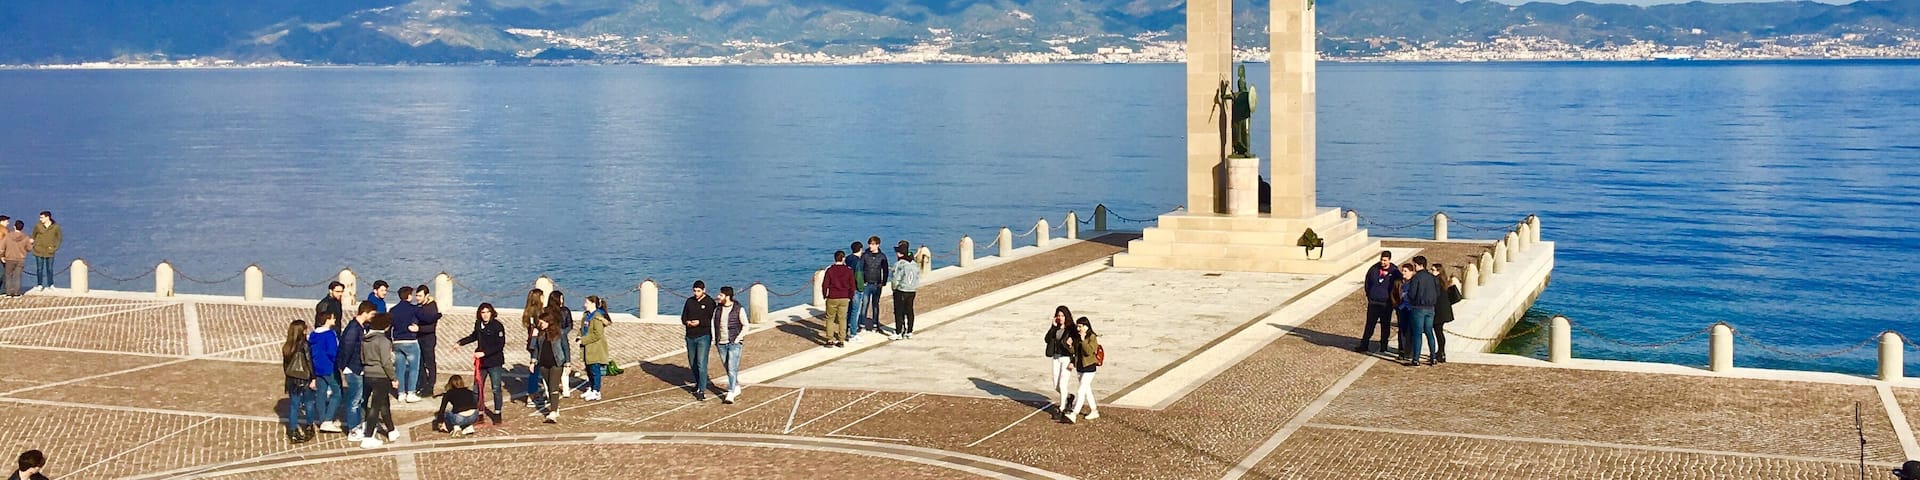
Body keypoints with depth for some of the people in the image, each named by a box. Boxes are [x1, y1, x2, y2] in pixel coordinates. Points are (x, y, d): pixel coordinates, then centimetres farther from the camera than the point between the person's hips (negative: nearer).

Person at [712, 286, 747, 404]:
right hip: (721, 343, 5)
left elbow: (745, 326, -3)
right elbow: (713, 323, 11)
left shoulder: (739, 309, -9)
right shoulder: (717, 308, 4)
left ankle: (730, 394, -13)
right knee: (728, 368, 14)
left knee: (732, 368, -11)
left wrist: (738, 338, -11)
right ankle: (736, 388, 30)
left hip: (734, 343, -5)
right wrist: (714, 339, 2)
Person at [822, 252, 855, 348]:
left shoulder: (830, 269, -7)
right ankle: (841, 341, 11)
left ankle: (830, 340, 8)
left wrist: (825, 296, 9)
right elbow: (852, 286, 1)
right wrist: (850, 297, 14)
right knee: (842, 319, 10)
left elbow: (824, 285, -6)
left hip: (832, 298, -1)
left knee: (830, 319, 10)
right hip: (844, 299, 1)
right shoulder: (849, 270, -3)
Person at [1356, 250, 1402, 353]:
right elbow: (1367, 283, 13)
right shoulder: (1374, 269, 1)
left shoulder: (1394, 272, -6)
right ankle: (1363, 345, 8)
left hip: (1386, 305, -2)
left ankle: (1383, 347, 17)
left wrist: (1392, 300, -1)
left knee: (1385, 326, 8)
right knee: (1369, 325, 4)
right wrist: (1369, 296, 8)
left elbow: (1398, 286, 2)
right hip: (1373, 303, 2)